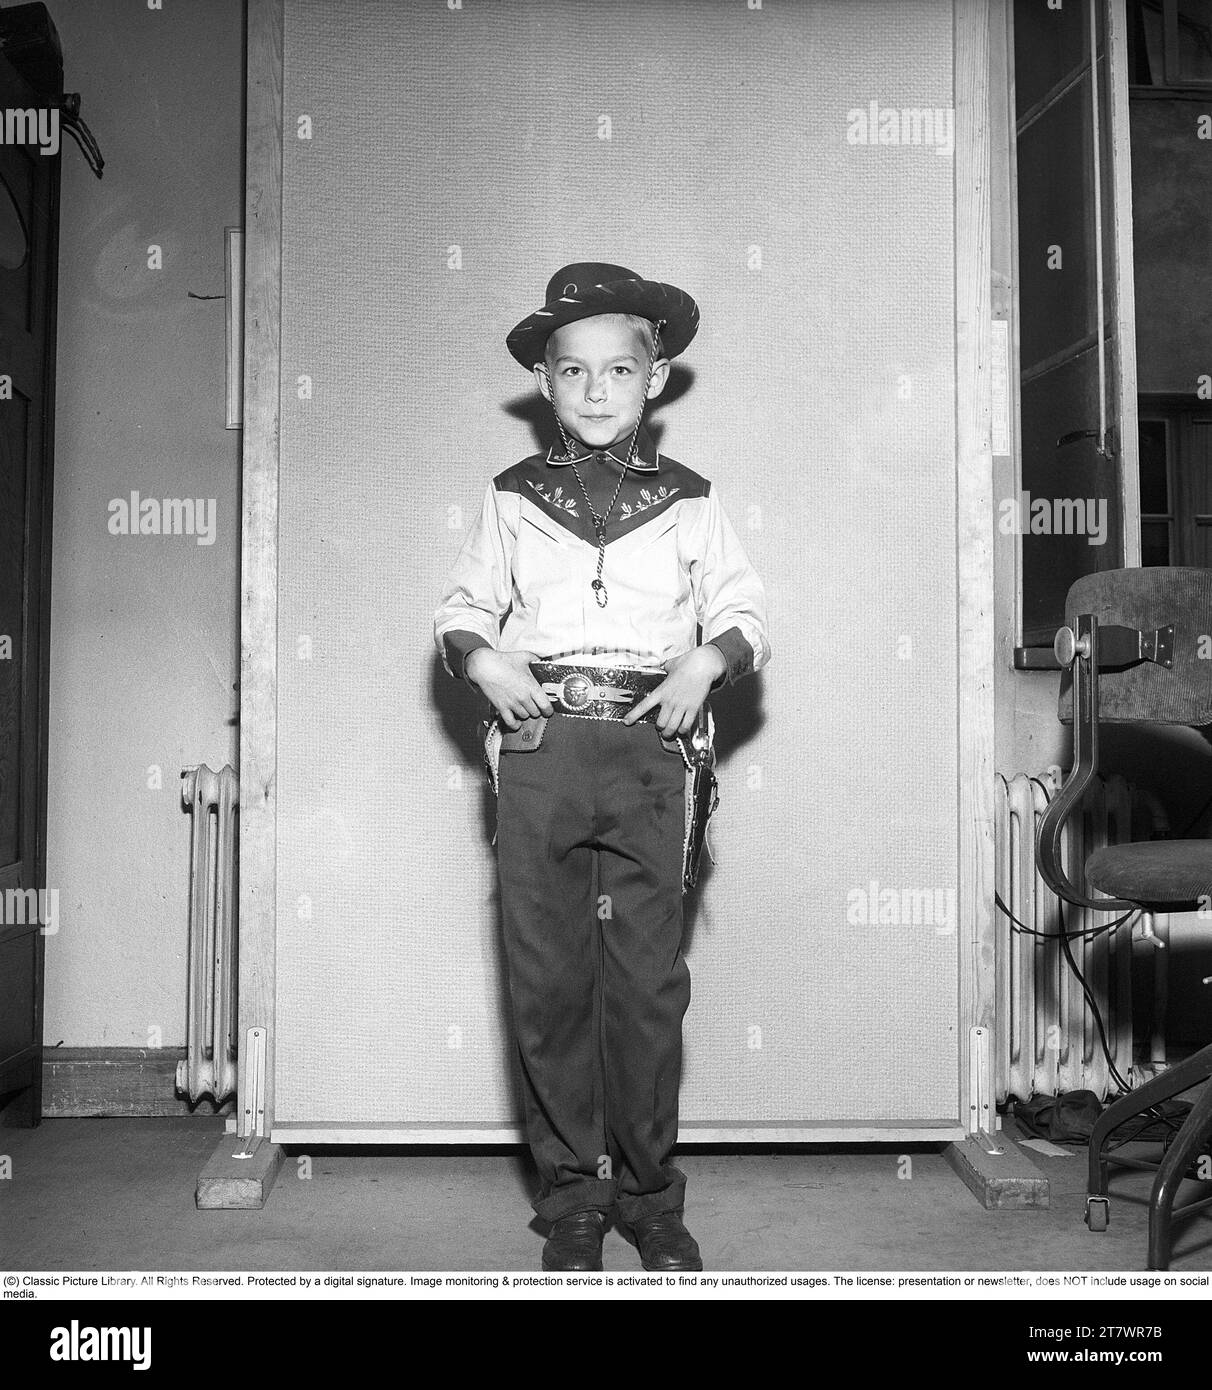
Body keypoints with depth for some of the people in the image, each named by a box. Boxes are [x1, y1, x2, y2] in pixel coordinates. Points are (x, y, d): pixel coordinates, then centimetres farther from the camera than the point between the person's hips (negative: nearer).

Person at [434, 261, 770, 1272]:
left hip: (649, 746, -1)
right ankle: (573, 1194, 16)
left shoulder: (688, 500, 11)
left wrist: (706, 662, -8)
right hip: (538, 746, 1)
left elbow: (746, 611, 11)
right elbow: (461, 606, 16)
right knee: (547, 979, 2)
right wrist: (483, 661, -3)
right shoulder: (513, 499, 13)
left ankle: (649, 1192, 17)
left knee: (648, 978, 1)